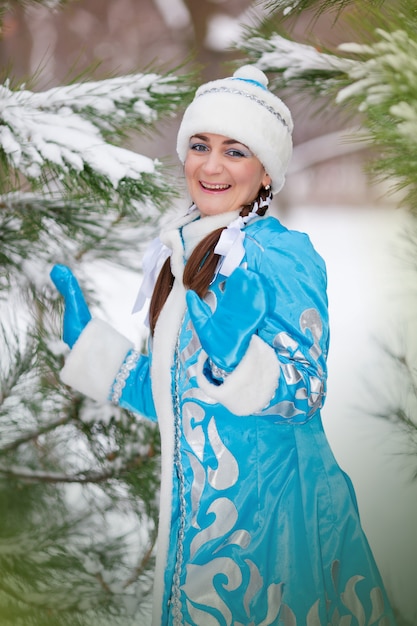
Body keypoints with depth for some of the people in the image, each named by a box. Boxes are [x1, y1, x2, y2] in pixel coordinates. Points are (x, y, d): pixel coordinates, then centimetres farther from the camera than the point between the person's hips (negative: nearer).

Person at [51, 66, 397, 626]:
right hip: (198, 503, 7)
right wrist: (86, 337, 10)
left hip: (268, 508, -7)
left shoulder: (283, 254, -13)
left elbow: (305, 391, -17)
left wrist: (236, 354, -33)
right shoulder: (179, 255, 8)